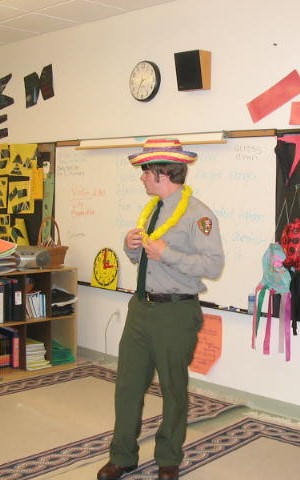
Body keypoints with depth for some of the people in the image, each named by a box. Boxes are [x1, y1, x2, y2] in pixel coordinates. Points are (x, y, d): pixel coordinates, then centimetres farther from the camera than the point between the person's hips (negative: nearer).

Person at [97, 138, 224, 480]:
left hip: (176, 313, -7)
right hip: (141, 307, 7)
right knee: (127, 384, 12)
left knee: (173, 389, 10)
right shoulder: (151, 208, 12)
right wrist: (132, 245, -2)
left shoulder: (197, 214, -15)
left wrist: (167, 253, -24)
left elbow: (214, 265, -23)